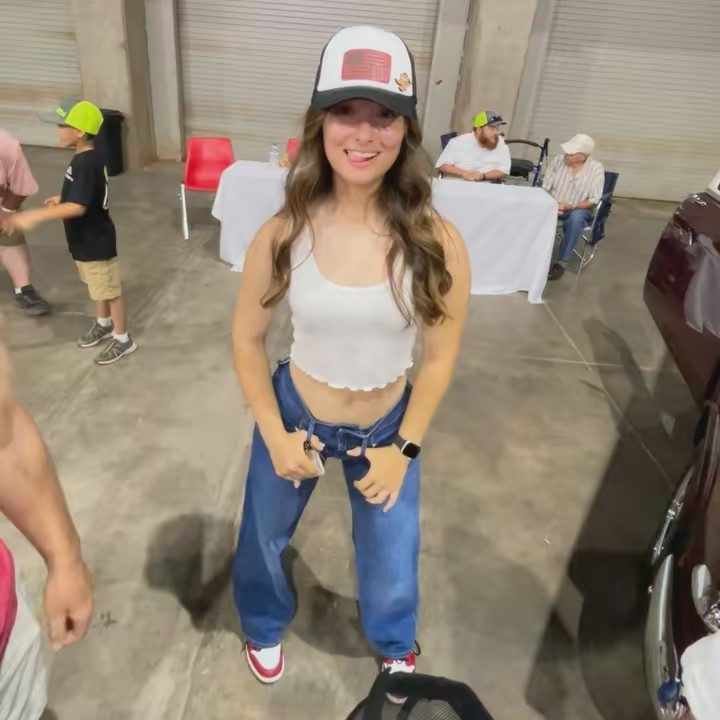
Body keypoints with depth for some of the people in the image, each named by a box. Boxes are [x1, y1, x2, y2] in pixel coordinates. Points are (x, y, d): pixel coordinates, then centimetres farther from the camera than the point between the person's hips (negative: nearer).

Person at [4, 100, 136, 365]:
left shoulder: (87, 163, -26)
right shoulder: (84, 158, 5)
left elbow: (78, 207, -33)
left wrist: (35, 216, -33)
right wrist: (62, 198, 10)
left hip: (96, 241, -10)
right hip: (86, 239, 10)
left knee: (109, 290, 3)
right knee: (96, 287, 24)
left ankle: (123, 339, 17)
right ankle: (104, 324, 43)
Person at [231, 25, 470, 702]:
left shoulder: (436, 243, -21)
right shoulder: (283, 235, -20)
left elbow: (440, 356, -9)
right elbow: (246, 339, -7)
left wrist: (404, 449, -8)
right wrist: (275, 436, -8)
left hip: (387, 424, 0)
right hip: (296, 414, 1)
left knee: (392, 553, 20)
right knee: (264, 535, 24)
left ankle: (395, 643, 59)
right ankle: (265, 627, 61)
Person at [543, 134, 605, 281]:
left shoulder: (596, 168, -8)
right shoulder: (558, 161, -1)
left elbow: (593, 201, -11)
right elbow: (545, 188, -1)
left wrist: (570, 206, -25)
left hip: (579, 209, -2)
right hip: (553, 206, 3)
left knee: (575, 218, -38)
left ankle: (561, 263, -27)